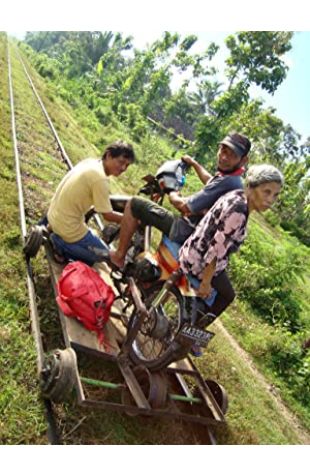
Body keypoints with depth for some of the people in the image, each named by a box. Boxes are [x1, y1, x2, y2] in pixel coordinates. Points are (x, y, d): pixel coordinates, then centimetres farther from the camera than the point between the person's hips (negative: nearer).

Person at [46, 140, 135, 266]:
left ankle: (56, 234, 14)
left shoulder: (90, 161, 0)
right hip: (68, 227, -9)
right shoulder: (100, 179, -26)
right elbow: (108, 215, -18)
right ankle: (62, 243, -1)